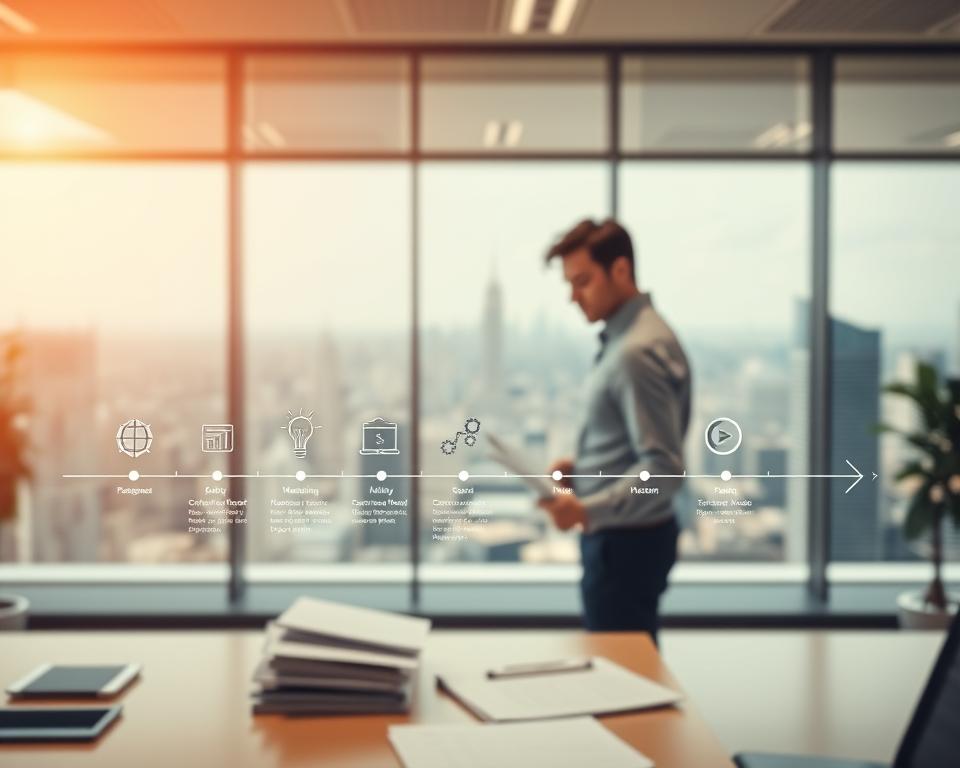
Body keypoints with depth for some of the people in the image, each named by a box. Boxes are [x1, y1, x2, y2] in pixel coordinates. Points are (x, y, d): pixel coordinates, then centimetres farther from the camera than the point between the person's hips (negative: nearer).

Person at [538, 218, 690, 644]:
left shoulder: (637, 352, -20)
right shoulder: (625, 336, 11)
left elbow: (664, 469, -25)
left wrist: (588, 511, -30)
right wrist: (581, 468, 9)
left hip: (626, 543, -10)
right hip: (617, 539, 10)